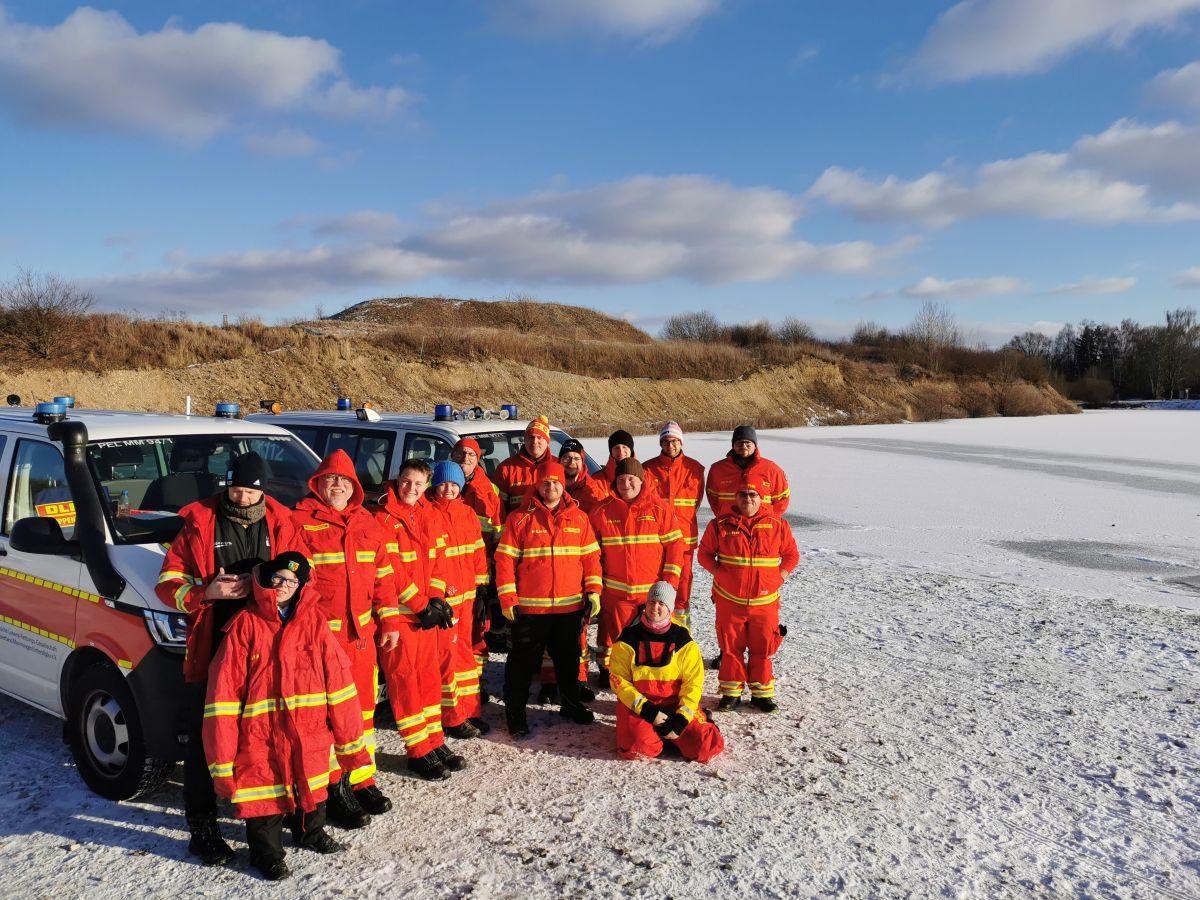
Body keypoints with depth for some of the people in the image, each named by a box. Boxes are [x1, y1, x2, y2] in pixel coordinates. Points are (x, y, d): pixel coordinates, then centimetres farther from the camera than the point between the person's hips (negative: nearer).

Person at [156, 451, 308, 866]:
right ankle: (202, 827, 14)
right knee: (205, 738, 3)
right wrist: (207, 592, -17)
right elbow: (168, 583, 1)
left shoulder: (280, 523, 6)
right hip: (212, 648, -2)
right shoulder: (199, 523, -1)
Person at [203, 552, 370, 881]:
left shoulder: (314, 620, -2)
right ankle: (266, 852, 31)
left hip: (309, 733, 3)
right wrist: (222, 756, -13)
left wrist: (349, 740, 0)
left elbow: (338, 681, 0)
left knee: (310, 785, 21)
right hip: (261, 735, -3)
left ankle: (311, 832, 46)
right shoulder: (245, 625, -9)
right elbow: (224, 693, -10)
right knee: (265, 794, 7)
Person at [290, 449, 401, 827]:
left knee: (362, 708, 14)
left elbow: (383, 574, 15)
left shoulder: (367, 523, 12)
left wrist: (389, 621, 11)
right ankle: (334, 790, 10)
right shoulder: (300, 522, -6)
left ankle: (361, 781, 26)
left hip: (362, 633, 6)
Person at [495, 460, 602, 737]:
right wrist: (507, 597, -10)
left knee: (568, 658, 18)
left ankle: (570, 703, 35)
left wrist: (593, 590, 0)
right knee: (523, 661, 5)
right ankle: (515, 711, 18)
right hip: (529, 607, -3)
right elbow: (505, 559, -5)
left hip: (570, 606, 3)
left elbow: (591, 556, 8)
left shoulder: (579, 518, 6)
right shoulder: (520, 518, -3)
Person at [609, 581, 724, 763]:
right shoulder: (628, 639, -3)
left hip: (675, 703, 1)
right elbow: (619, 680, -5)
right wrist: (646, 710, -16)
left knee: (704, 747, -18)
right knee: (635, 748, -28)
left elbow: (693, 683, -2)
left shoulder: (682, 640, 0)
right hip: (637, 704, 0)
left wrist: (682, 718, -14)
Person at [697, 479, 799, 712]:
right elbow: (704, 553, 7)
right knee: (730, 647, 8)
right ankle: (731, 692, 21)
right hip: (729, 599, 0)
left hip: (764, 600, 1)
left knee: (762, 647, 8)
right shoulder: (720, 525, -1)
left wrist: (780, 576, 0)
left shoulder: (777, 525, 1)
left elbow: (791, 554, 11)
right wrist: (719, 573, -4)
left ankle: (762, 692, 22)